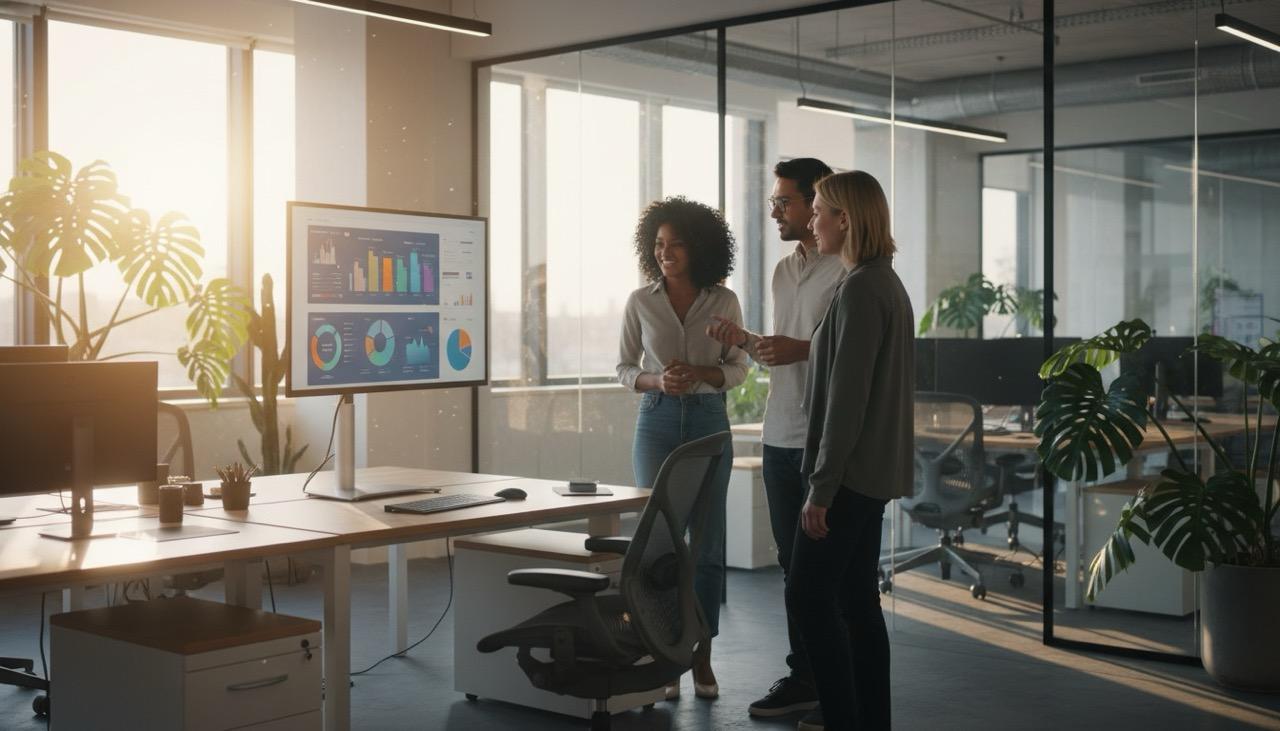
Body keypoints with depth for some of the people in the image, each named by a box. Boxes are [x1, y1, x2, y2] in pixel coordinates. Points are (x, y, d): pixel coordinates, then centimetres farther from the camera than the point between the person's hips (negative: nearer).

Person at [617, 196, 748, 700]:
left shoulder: (723, 301, -1)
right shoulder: (640, 302, -1)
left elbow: (738, 368, 3)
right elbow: (624, 368, 4)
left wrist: (698, 374, -16)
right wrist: (658, 381, -16)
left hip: (709, 421, 0)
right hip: (657, 420, 0)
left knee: (706, 545, 3)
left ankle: (702, 659, 14)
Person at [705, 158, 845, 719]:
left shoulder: (846, 270, -10)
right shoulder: (783, 270, 15)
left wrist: (802, 349, -23)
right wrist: (746, 341, 4)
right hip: (781, 438, 8)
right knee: (794, 562, 13)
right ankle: (803, 677, 22)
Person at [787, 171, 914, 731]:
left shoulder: (859, 289, -16)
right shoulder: (886, 282, 14)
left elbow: (847, 396, -20)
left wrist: (822, 486, -19)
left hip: (851, 472, -10)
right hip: (874, 471, 10)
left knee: (808, 594, -5)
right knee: (857, 597, 13)